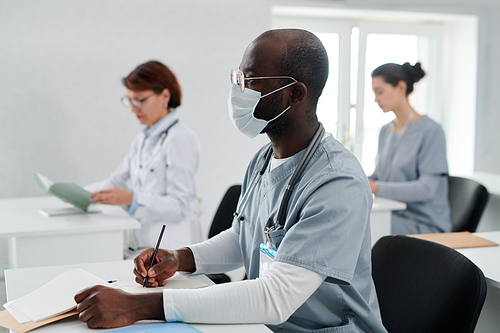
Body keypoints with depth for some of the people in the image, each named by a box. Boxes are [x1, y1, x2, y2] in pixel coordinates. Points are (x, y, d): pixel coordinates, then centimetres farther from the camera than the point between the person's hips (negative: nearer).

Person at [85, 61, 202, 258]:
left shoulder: (180, 139, -12)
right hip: (139, 241, 8)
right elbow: (118, 180, 19)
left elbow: (179, 206, -17)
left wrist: (131, 198, -29)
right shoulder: (143, 139, 16)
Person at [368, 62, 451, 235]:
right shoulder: (385, 131, 13)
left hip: (425, 224, -6)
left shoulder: (431, 131, -10)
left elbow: (426, 188, -18)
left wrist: (376, 187, -25)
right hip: (392, 215, 7)